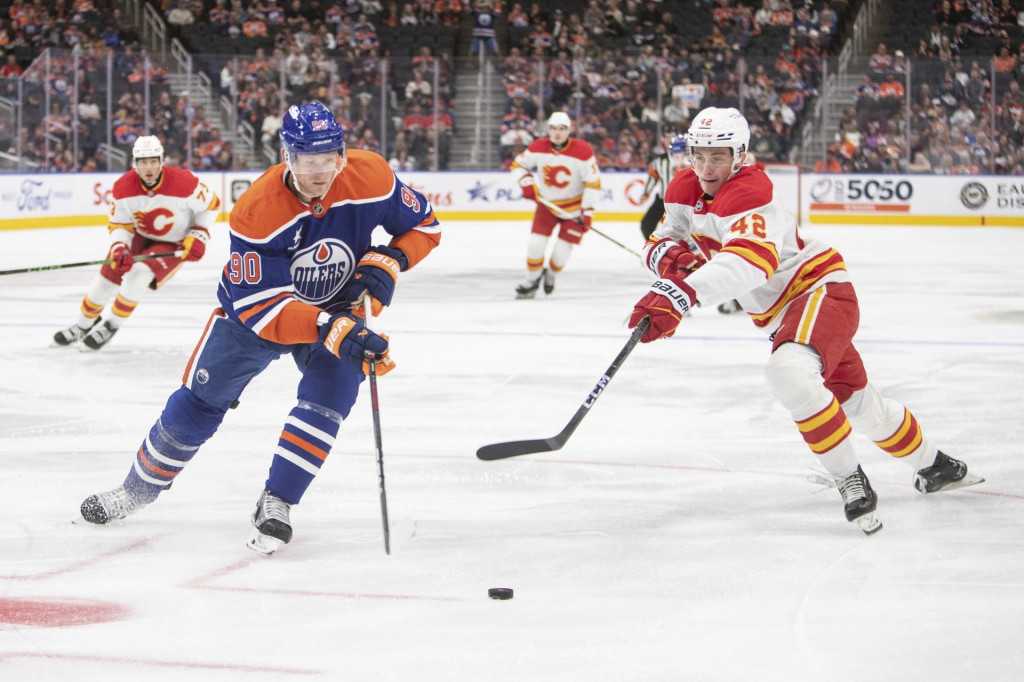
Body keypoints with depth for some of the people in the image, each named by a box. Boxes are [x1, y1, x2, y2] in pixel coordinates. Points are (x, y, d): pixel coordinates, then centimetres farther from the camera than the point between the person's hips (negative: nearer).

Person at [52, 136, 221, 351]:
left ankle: (111, 326, -6)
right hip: (140, 237, 4)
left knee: (139, 274, -26)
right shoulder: (124, 187, -19)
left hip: (174, 246, -4)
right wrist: (119, 248, -28)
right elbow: (119, 224, -9)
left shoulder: (183, 183, -29)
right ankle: (84, 324, 23)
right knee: (108, 276, -3)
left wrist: (198, 236, -20)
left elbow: (211, 205, -13)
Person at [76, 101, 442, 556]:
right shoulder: (256, 211, -34)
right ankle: (138, 488, 27)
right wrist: (331, 329, -47)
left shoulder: (370, 178, -26)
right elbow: (260, 307, -36)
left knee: (328, 398, -22)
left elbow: (424, 224, -8)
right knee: (200, 401, 6)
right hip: (253, 306, -1)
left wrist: (388, 261, -27)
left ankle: (275, 505, -11)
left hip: (339, 306, 2)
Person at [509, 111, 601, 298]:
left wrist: (587, 211, -18)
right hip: (547, 203, 2)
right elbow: (518, 165, 2)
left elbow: (593, 183, -15)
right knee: (536, 244, -10)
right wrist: (527, 183, -16)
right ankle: (532, 279, 16)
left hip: (574, 207, -2)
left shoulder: (583, 151, -20)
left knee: (561, 252, -4)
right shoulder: (538, 148, -13)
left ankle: (550, 274, 30)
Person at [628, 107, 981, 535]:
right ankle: (931, 464, 41)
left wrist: (679, 295, -60)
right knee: (852, 398, 20)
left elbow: (746, 263, -46)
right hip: (779, 313, 9)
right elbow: (659, 245, 1)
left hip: (821, 288, -9)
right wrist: (668, 255, -26)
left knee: (790, 372, -35)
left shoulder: (748, 195, -28)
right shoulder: (685, 192, 0)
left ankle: (850, 481, -23)